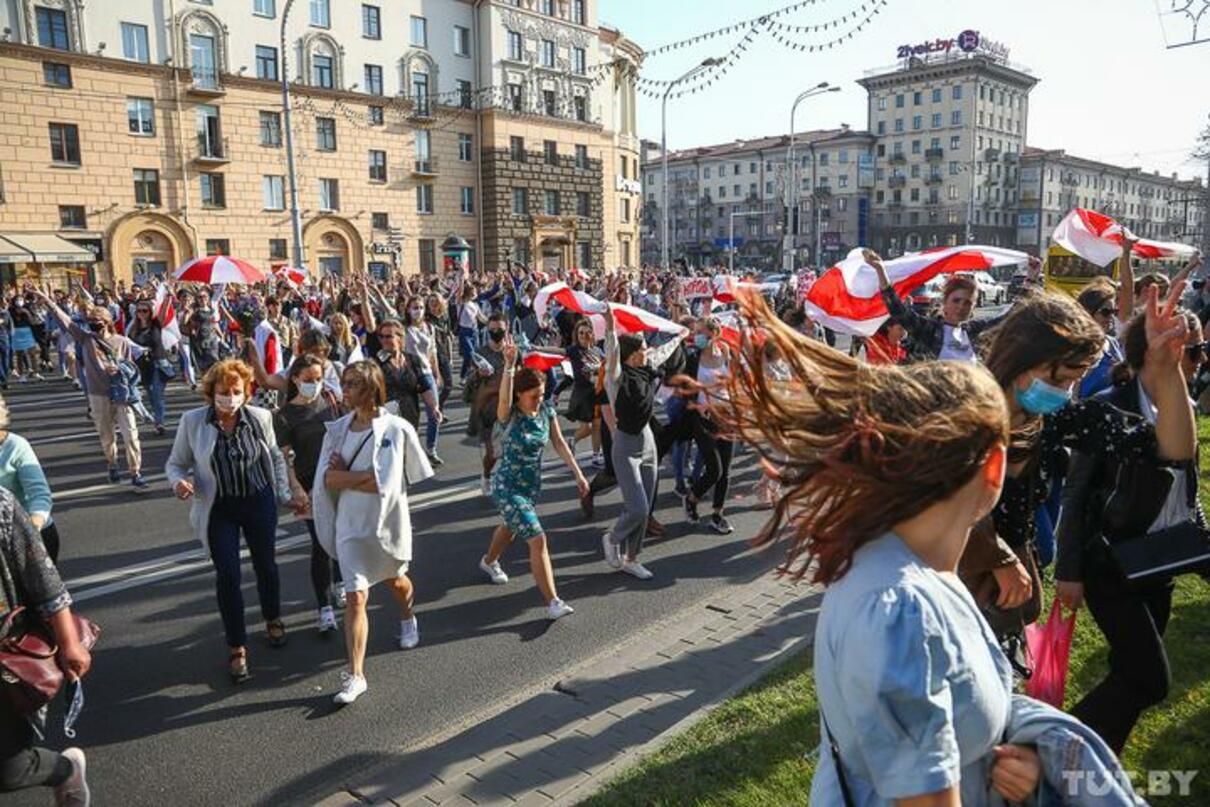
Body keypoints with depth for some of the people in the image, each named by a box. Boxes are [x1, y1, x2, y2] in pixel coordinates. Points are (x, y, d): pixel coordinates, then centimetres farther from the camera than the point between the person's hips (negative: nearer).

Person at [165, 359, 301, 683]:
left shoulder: (260, 417, -9)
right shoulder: (192, 422, -11)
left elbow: (275, 458, 5)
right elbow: (176, 463, 0)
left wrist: (286, 495, 4)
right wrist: (178, 482, -21)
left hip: (259, 502, 1)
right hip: (219, 509, -1)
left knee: (265, 564, 17)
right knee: (227, 574, 0)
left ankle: (273, 619, 44)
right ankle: (236, 647, 17)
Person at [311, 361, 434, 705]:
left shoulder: (397, 429, -16)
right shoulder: (337, 429, -4)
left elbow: (385, 484, -18)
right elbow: (328, 479, -10)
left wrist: (345, 475, -12)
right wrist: (365, 476, -21)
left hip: (388, 520, -1)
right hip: (351, 524, 1)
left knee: (395, 579, 24)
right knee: (355, 596, -5)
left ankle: (407, 619, 57)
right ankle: (355, 675, 4)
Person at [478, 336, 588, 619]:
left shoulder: (547, 411, -7)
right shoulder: (509, 415, -22)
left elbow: (559, 443, 0)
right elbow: (504, 399, -45)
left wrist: (578, 473, -4)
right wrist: (509, 365, -58)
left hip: (533, 484, 7)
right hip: (508, 487, -7)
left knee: (511, 527, 30)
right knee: (537, 540, -14)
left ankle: (489, 562, 60)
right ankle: (552, 602, -9)